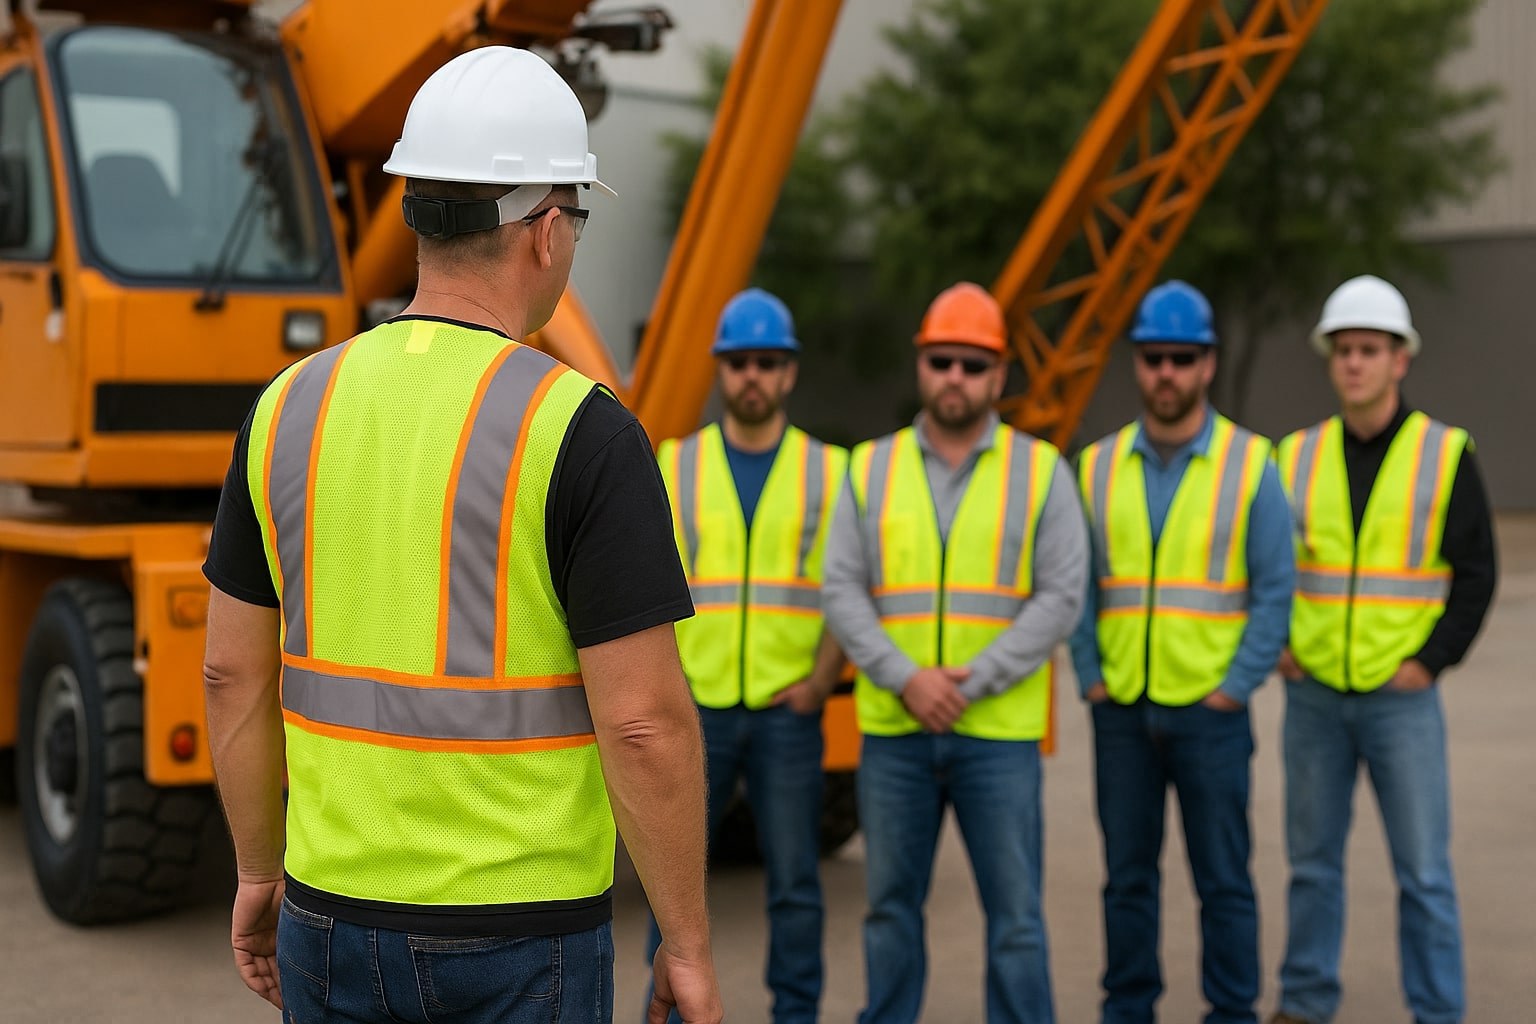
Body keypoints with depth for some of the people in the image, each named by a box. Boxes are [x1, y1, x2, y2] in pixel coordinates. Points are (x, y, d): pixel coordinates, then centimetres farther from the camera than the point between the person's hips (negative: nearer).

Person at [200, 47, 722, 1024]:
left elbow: (235, 673, 6)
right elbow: (645, 722, -18)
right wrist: (689, 944, -7)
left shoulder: (290, 409, 0)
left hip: (335, 915, 5)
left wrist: (259, 871, 18)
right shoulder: (583, 433, -17)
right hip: (520, 941, -5)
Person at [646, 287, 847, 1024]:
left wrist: (823, 679, -8)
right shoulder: (676, 465, 6)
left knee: (794, 880, 4)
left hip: (786, 713, -1)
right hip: (694, 708, 1)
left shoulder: (828, 471, 4)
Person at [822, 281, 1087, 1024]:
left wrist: (973, 682, -13)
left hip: (999, 731, -2)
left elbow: (1061, 597, -4)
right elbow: (841, 591, 1)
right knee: (891, 905, 12)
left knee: (1014, 910, 2)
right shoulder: (870, 469, 7)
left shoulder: (1040, 470, 3)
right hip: (891, 728, 2)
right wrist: (906, 678, -13)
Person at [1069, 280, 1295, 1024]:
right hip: (1121, 711, 3)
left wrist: (1235, 688, -9)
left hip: (1209, 711, -3)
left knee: (1223, 878, 4)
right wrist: (1090, 678, 0)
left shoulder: (1249, 465, -3)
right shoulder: (1097, 467, 5)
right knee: (1127, 874, 11)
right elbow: (1076, 586, 8)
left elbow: (1274, 591, -4)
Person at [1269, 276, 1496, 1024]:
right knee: (1312, 860, 12)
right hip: (1311, 695, 3)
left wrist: (1432, 659, -9)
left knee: (1423, 870, 2)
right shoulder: (1295, 456, 5)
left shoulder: (1446, 455, -2)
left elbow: (1476, 573, -1)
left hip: (1402, 697, -3)